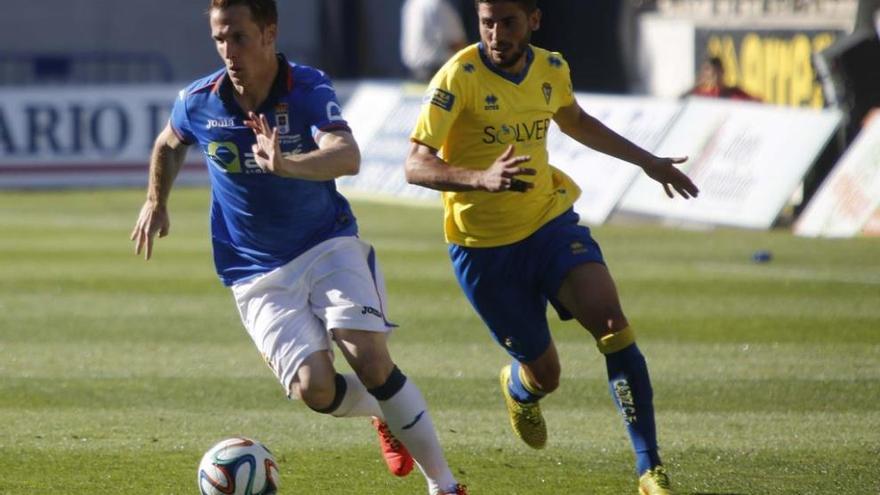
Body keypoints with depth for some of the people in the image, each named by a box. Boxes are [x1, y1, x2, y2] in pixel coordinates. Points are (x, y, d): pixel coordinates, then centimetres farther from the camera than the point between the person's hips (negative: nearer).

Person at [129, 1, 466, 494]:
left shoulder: (309, 89, -17)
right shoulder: (198, 102, -7)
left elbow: (347, 156, -36)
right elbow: (170, 144, 19)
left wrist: (287, 165, -53)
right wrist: (157, 202, 18)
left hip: (329, 245, -2)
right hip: (259, 275, 2)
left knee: (369, 357, -22)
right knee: (314, 388, -18)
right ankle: (385, 415, 18)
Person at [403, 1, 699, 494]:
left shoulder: (552, 69, 0)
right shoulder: (459, 77, -18)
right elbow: (416, 165, -25)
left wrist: (647, 161, 27)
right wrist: (482, 179, -43)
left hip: (550, 220, 3)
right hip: (484, 246, -3)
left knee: (612, 322, -20)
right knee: (544, 373, 3)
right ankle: (518, 389, 45)